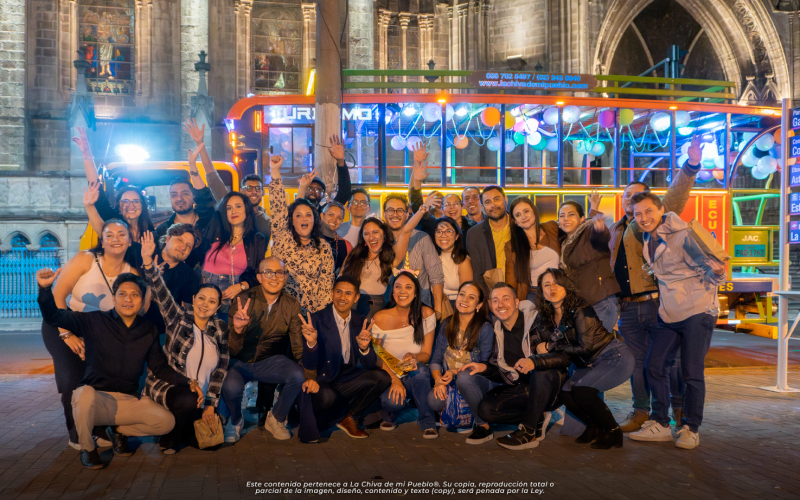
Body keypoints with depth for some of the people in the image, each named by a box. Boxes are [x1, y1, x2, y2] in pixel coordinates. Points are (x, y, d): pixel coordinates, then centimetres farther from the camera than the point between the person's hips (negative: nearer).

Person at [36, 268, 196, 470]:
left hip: (129, 401, 3)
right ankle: (87, 448, -9)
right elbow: (53, 315, -8)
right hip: (95, 400, -3)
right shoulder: (96, 322, -4)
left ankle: (119, 431, 12)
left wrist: (188, 382, -4)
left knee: (166, 422, -18)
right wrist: (45, 288, -26)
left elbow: (161, 368, 10)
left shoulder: (148, 331, 5)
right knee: (85, 393, -38)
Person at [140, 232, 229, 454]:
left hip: (198, 397, 4)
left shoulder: (220, 330, 4)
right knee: (188, 400, -35)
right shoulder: (179, 318, -4)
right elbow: (161, 292, -19)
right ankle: (167, 440, -4)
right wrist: (148, 261, -34)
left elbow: (221, 369, 2)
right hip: (164, 385, -4)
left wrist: (211, 404, -3)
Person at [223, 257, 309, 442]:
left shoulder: (291, 305, -3)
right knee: (231, 387, -33)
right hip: (240, 362, -2)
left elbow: (298, 345, -1)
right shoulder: (244, 300, -13)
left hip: (270, 361, 2)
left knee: (298, 376, -26)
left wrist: (309, 373, -18)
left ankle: (276, 419, 4)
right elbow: (233, 350, -17)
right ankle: (235, 421, 6)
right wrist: (237, 329, -40)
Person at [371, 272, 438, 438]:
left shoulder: (426, 314, -6)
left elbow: (426, 354, -4)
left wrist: (413, 357, -28)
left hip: (417, 375, 1)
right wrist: (394, 379, -21)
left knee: (420, 369, -35)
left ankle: (427, 421, -14)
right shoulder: (380, 318, -7)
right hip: (388, 375, -1)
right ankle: (389, 416, 7)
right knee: (393, 401, -33)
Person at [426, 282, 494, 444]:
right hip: (449, 382, 3)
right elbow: (436, 359, 6)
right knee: (433, 400, -28)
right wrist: (438, 380, -14)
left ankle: (484, 426, -18)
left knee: (464, 377, -38)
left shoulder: (485, 328, -6)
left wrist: (455, 372, -18)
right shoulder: (447, 324, 7)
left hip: (476, 382, -3)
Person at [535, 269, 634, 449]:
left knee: (581, 390, -25)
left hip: (615, 357, -7)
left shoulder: (579, 308, -19)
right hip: (591, 364, 7)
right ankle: (594, 428, 14)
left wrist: (552, 346, -14)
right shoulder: (547, 317, 3)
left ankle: (613, 432, -5)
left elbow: (586, 347, -20)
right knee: (566, 393, -13)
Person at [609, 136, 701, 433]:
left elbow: (676, 197, -13)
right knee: (638, 362, 10)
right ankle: (641, 412, 20)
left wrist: (691, 166, -27)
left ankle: (680, 409, 18)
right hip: (628, 308, 5)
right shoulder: (615, 230, 20)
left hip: (657, 303, -5)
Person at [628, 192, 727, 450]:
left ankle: (690, 428, 12)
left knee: (692, 372, -3)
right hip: (669, 313, 8)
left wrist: (716, 271, -35)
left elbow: (713, 274, -15)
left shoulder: (683, 235, -16)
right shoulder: (648, 240, 8)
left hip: (697, 311, -7)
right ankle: (660, 424, 16)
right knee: (655, 366, 5)